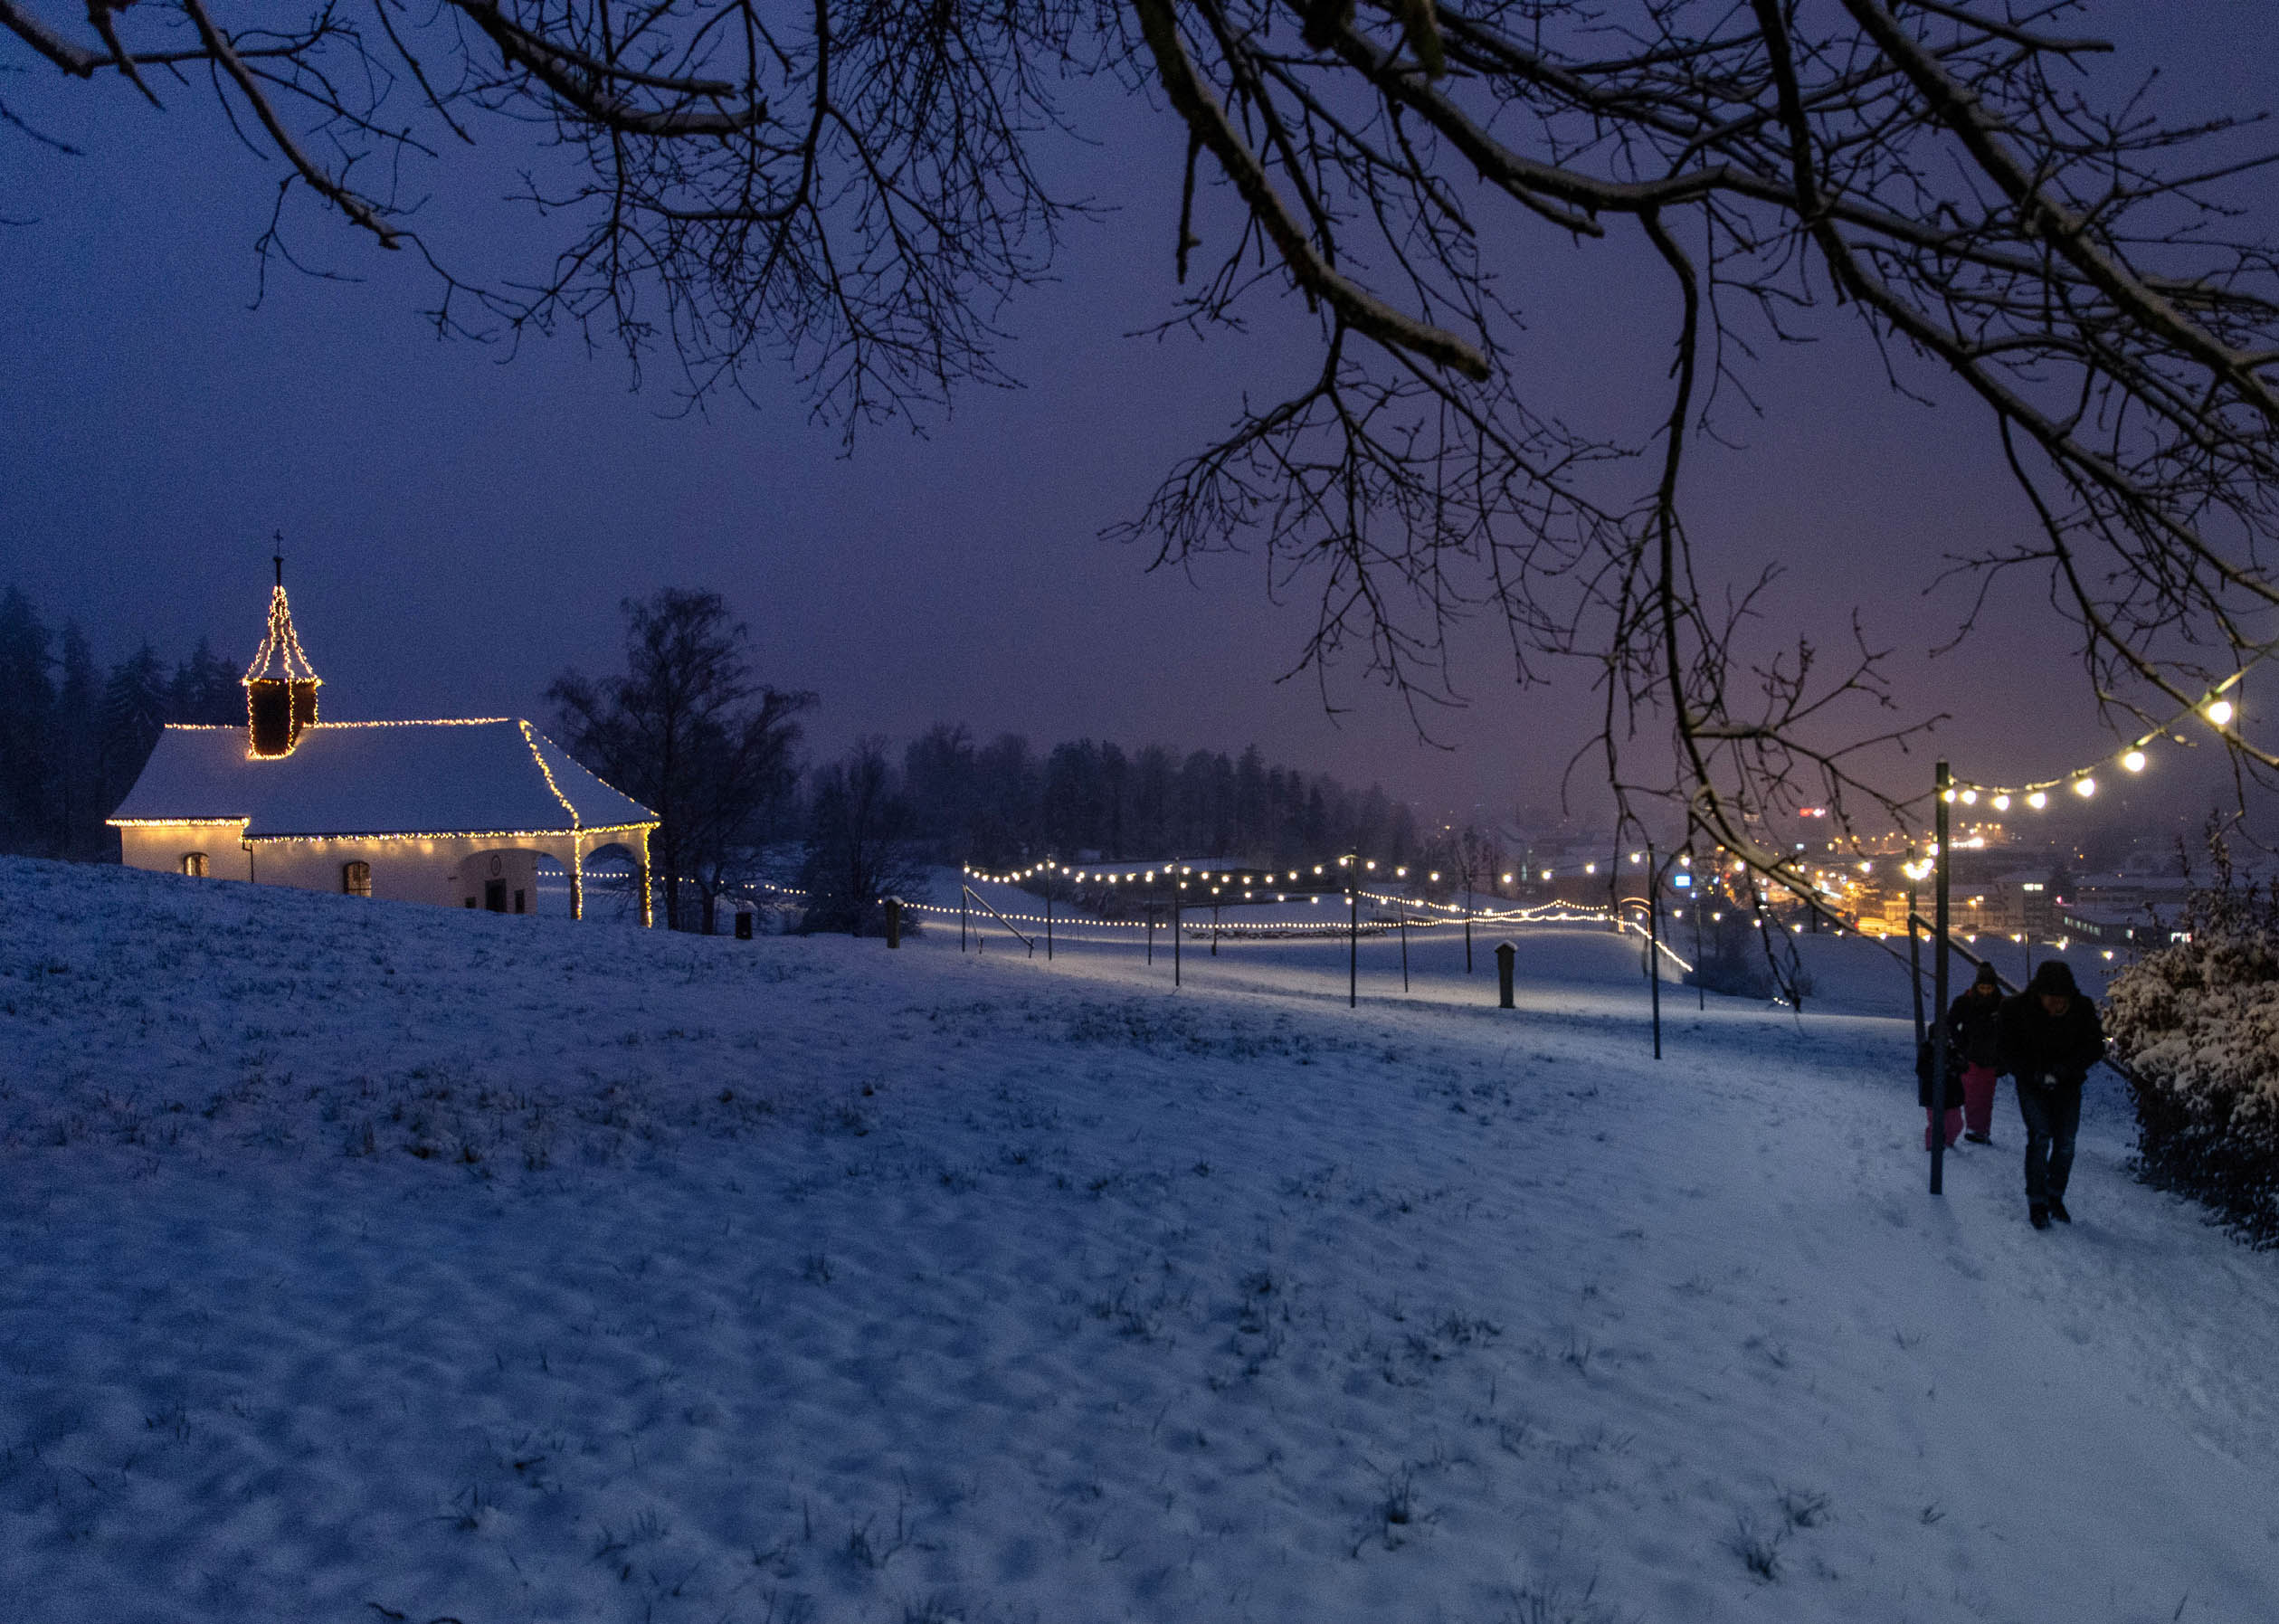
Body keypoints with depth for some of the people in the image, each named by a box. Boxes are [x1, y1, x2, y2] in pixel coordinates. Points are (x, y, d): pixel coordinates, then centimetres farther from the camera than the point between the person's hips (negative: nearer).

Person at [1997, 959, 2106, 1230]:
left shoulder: (2082, 1010, -13)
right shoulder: (2017, 1009, -17)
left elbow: (2095, 1048, -6)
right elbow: (2005, 1051, -10)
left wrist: (2063, 1070, -19)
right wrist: (2037, 1075, -21)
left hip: (2067, 1084, 2)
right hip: (2031, 1083, -2)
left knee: (2065, 1140, -2)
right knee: (2040, 1136, -14)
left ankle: (2055, 1197, 17)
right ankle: (2037, 1202, -5)